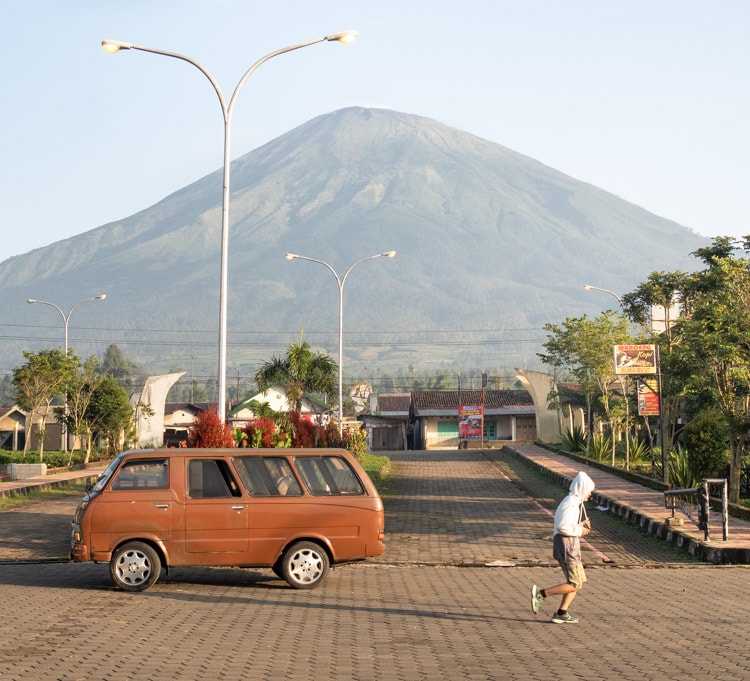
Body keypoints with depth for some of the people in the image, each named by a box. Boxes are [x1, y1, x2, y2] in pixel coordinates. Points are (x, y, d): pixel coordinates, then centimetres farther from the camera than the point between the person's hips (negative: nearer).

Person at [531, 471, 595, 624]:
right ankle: (541, 593, -6)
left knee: (578, 581, 13)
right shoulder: (571, 503, -17)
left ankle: (561, 614, 11)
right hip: (567, 546, -10)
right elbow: (562, 527, -25)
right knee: (575, 585, -7)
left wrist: (581, 524, 6)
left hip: (569, 546, 10)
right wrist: (580, 531, -11)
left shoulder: (574, 502, 15)